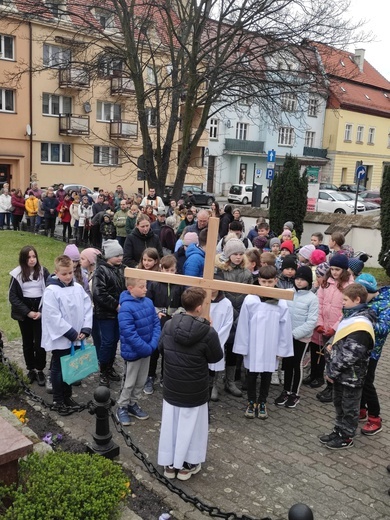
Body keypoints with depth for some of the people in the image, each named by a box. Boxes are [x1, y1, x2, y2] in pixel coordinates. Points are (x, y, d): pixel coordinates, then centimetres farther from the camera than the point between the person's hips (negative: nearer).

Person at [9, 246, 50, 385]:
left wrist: (42, 311, -14)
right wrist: (27, 312, -12)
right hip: (24, 313, 1)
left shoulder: (43, 271, -3)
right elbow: (13, 296, -4)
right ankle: (31, 369, 25)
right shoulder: (17, 274, -3)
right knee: (27, 342, 12)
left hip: (40, 311, -1)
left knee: (40, 342, -2)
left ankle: (40, 370, 11)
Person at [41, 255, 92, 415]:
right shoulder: (51, 291, -15)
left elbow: (87, 308, 3)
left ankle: (67, 397, 33)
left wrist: (85, 329, -9)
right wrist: (72, 333, -17)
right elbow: (54, 317, -19)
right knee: (58, 370, 8)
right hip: (60, 339, -5)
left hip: (76, 338, 5)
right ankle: (57, 401, 22)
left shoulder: (78, 288, 2)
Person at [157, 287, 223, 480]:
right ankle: (186, 465, 28)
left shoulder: (168, 325, -9)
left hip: (171, 387, 4)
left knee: (170, 424, 16)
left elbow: (161, 348, 7)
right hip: (194, 391, -4)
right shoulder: (208, 332, -23)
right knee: (189, 426, 13)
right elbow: (216, 357, -7)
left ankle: (169, 464, 30)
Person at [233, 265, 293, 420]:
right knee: (252, 375, 15)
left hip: (271, 348, 1)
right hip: (253, 347, -1)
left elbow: (285, 328, -2)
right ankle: (251, 402, 34)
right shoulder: (250, 300, -13)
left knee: (266, 376, 16)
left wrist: (282, 349, 1)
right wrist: (243, 347, -4)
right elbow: (243, 325, -7)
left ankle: (262, 402, 35)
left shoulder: (281, 304, -10)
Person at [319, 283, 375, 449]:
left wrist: (332, 372, -19)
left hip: (351, 376, -9)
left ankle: (346, 437, 23)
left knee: (349, 408, 9)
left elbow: (349, 355, -26)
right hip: (341, 374, 9)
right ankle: (339, 431, 35)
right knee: (339, 404, 21)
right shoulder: (351, 317, 7)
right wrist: (332, 347, 2)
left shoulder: (360, 325, -25)